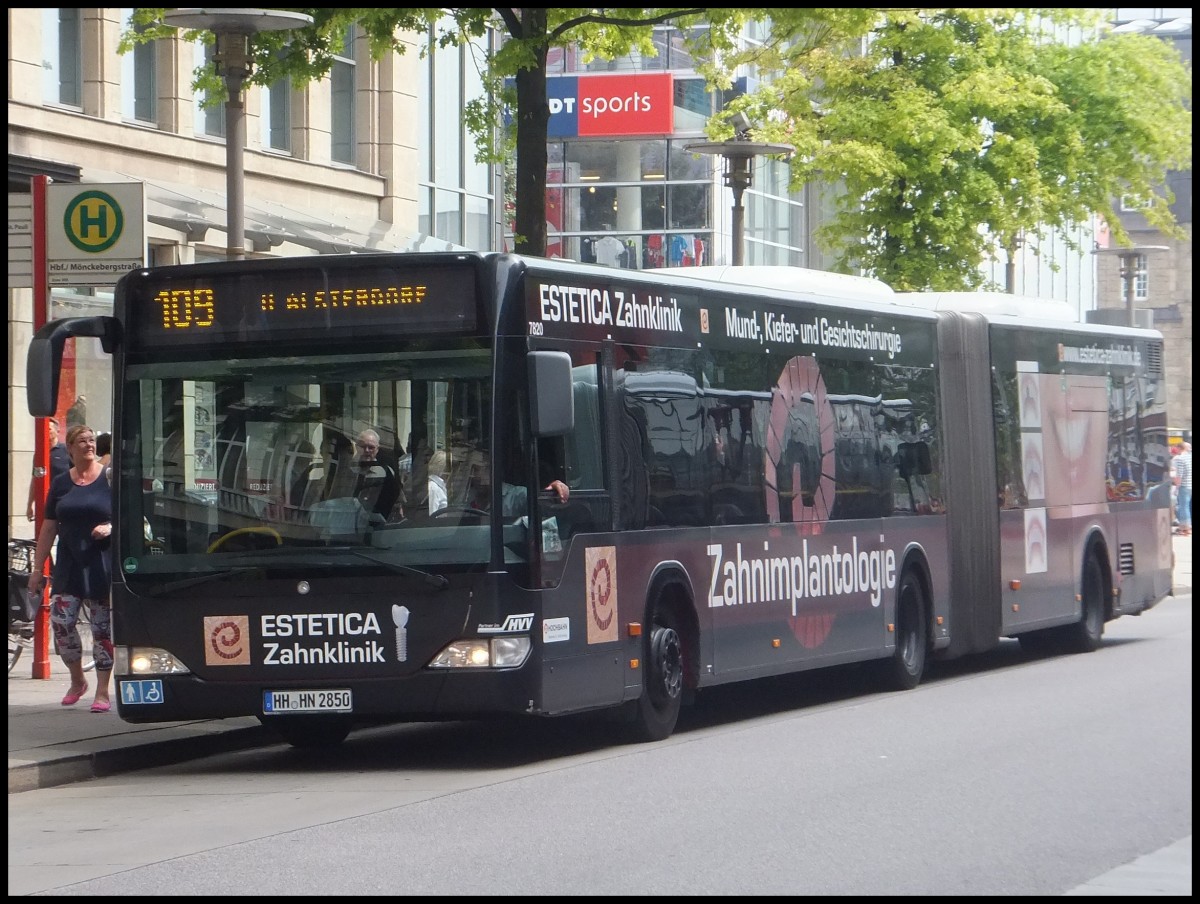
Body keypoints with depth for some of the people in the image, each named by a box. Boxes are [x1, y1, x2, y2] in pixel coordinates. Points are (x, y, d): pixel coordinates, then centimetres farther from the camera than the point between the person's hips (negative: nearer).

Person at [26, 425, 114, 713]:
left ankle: (102, 692, 8)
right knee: (60, 622, -8)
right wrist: (37, 568, 11)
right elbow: (49, 528, 12)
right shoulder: (61, 483, 10)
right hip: (68, 567, 2)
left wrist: (111, 527, -18)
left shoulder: (110, 479, 1)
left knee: (103, 628, -1)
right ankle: (77, 681, 15)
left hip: (102, 565, -2)